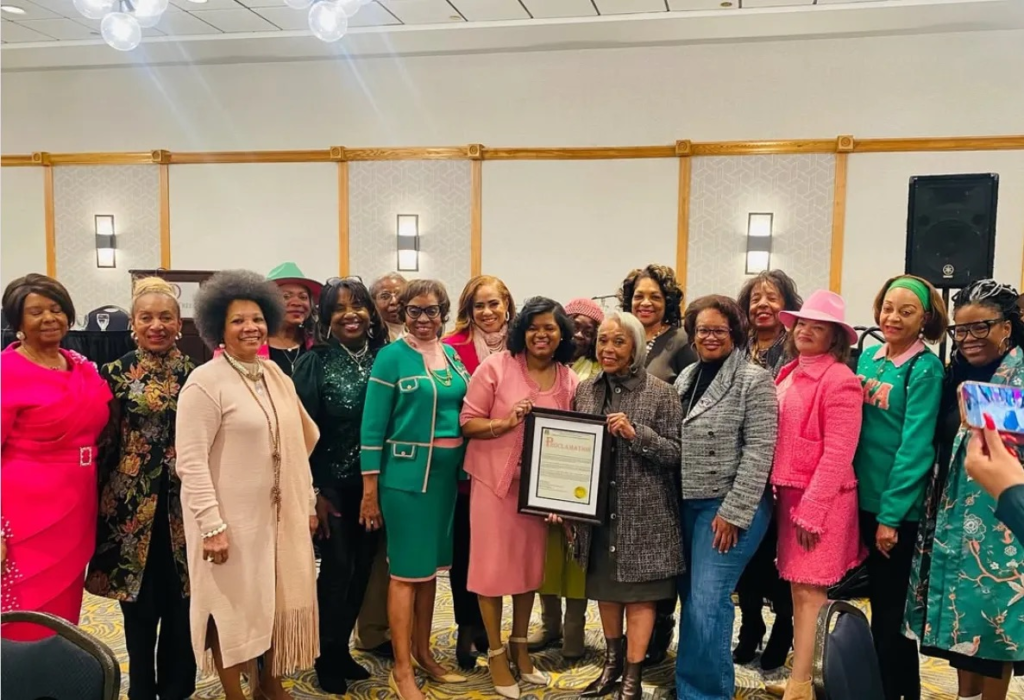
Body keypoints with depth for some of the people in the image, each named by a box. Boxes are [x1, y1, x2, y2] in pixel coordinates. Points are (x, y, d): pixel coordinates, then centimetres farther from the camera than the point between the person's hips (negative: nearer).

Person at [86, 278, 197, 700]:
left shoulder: (195, 374, 4)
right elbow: (103, 442, 1)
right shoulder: (117, 374, 0)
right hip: (133, 504, -1)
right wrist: (104, 503, -1)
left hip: (183, 505, 1)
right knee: (139, 605, 8)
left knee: (181, 604, 7)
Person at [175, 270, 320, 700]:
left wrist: (308, 504, 11)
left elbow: (298, 445, 12)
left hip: (279, 514, 6)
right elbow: (190, 461, -18)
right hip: (230, 518, -6)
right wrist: (212, 524, -22)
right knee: (233, 604, 7)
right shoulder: (206, 382, -14)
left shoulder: (276, 375, 7)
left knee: (276, 600, 16)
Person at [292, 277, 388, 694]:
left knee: (362, 569, 11)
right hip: (332, 484, -4)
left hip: (373, 484, 4)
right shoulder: (314, 363, -7)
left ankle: (341, 649, 29)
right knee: (337, 568, 0)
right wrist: (312, 491, -12)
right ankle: (326, 659, 20)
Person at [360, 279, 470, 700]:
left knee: (431, 564, 15)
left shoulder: (452, 356, 9)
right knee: (406, 570, 1)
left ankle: (423, 652, 30)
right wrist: (370, 487, -11)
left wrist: (464, 469, 9)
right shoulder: (391, 356, -9)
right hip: (406, 473, -6)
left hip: (447, 471, 6)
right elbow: (373, 425, -10)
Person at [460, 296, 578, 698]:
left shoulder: (569, 381, 2)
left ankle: (520, 646, 34)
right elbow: (468, 422, -9)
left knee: (530, 564, 14)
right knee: (493, 565, 4)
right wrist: (507, 422, -25)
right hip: (495, 480, -3)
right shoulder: (495, 367, -10)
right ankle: (496, 654, 21)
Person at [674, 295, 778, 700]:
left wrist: (733, 512, -17)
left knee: (707, 603, -9)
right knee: (689, 599, 12)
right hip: (687, 504, 7)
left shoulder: (754, 380, -9)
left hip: (730, 507, -6)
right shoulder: (686, 378, 12)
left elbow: (759, 451, -14)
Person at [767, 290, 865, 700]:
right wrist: (786, 495, 11)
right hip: (790, 493, 8)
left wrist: (811, 508, -18)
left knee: (809, 591, -2)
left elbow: (838, 454, -17)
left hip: (820, 500, -8)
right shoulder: (789, 374, 11)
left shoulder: (840, 380, -13)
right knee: (797, 588, 13)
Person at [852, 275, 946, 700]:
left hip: (900, 506, -6)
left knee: (892, 608, 5)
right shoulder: (868, 360, 7)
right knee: (880, 601, 17)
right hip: (865, 498, 6)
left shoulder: (925, 368, -12)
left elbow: (915, 445, -16)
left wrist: (890, 514, -17)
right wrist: (852, 494, 6)